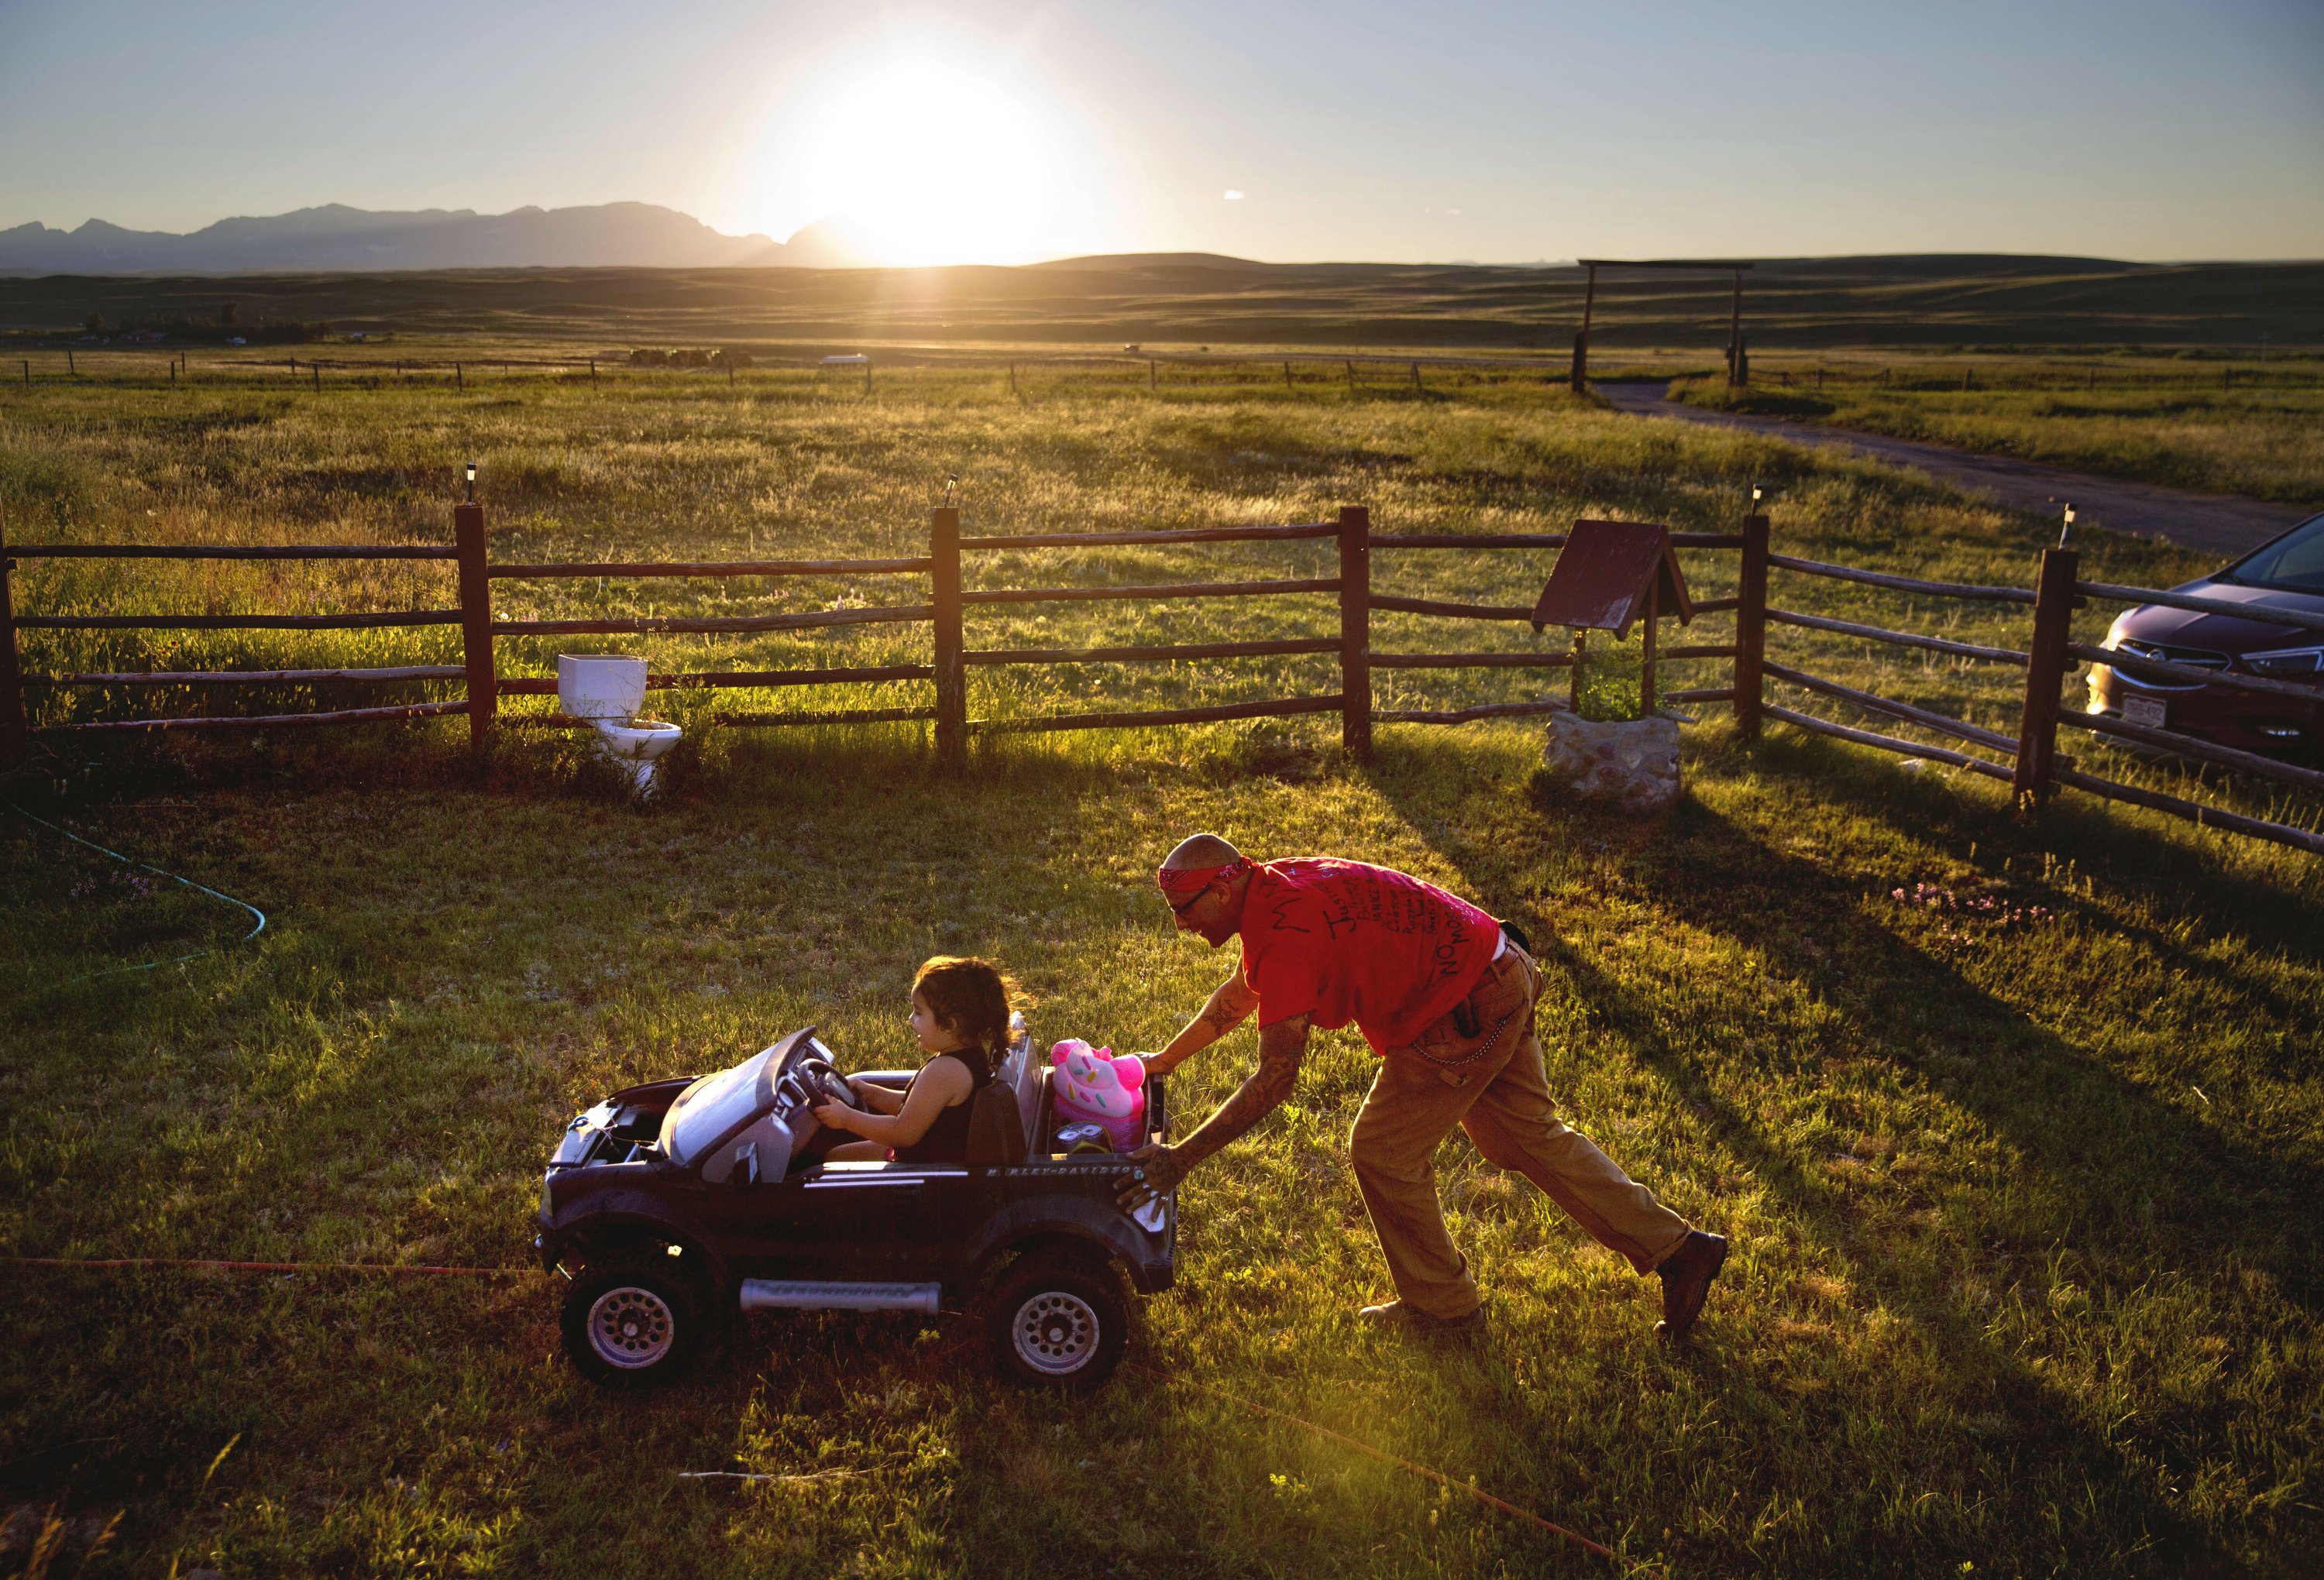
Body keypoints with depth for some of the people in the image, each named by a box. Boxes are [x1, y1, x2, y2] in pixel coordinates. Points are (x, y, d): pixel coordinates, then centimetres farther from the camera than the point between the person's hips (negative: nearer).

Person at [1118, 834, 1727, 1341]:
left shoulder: (1284, 931, -24)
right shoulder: (1273, 888, 7)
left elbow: (1275, 1079, -26)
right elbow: (1242, 992, 25)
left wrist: (1179, 1160, -21)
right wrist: (1164, 1059, 31)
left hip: (1465, 1015, -10)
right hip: (1500, 978, 10)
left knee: (1383, 1151, 3)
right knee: (1531, 1136, 19)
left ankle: (1442, 1305, 21)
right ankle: (1677, 1249, 26)